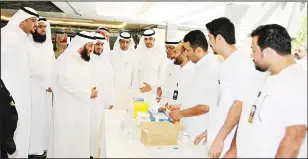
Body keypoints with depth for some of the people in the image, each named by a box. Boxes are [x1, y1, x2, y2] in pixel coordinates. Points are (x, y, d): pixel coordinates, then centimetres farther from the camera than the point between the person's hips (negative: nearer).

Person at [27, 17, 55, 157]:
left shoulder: (48, 44, 12)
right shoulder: (28, 44, -9)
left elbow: (53, 64, 10)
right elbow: (31, 68, -12)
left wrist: (51, 83, -2)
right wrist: (46, 84, -9)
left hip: (48, 86, 6)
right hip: (34, 86, -6)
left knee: (45, 116, 9)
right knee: (35, 117, -4)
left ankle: (43, 145, 18)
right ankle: (34, 149, 7)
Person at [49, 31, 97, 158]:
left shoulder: (83, 60, 14)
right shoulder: (67, 59, -13)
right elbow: (65, 82, -24)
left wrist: (92, 90, 0)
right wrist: (88, 93, -15)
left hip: (81, 109, 9)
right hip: (68, 110, -8)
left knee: (79, 141, 15)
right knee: (67, 142, 2)